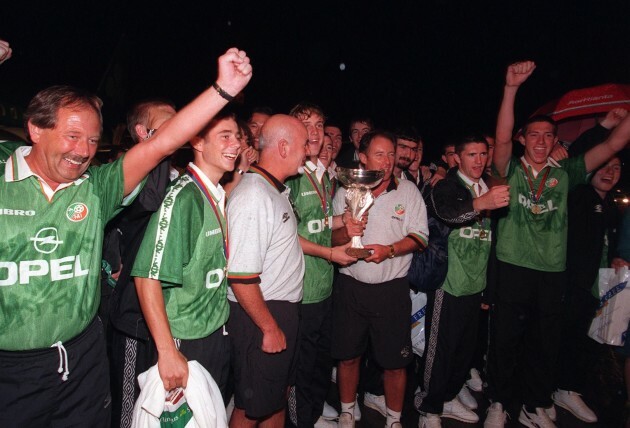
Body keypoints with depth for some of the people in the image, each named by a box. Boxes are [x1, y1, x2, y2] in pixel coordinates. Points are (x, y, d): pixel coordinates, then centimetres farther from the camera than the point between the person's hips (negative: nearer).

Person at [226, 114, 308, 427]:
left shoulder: (276, 190, 8)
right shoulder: (253, 196, -24)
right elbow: (241, 278, -27)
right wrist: (270, 328, -19)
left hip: (282, 309, 9)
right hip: (259, 318, -9)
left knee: (277, 396, 25)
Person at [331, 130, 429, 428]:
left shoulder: (407, 191, 1)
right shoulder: (345, 192, 4)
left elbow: (419, 236, -3)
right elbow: (331, 238, 4)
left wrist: (389, 250, -19)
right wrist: (346, 231, -18)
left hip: (392, 288, -1)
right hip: (350, 286, 1)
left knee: (395, 361, 8)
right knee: (348, 356, 12)